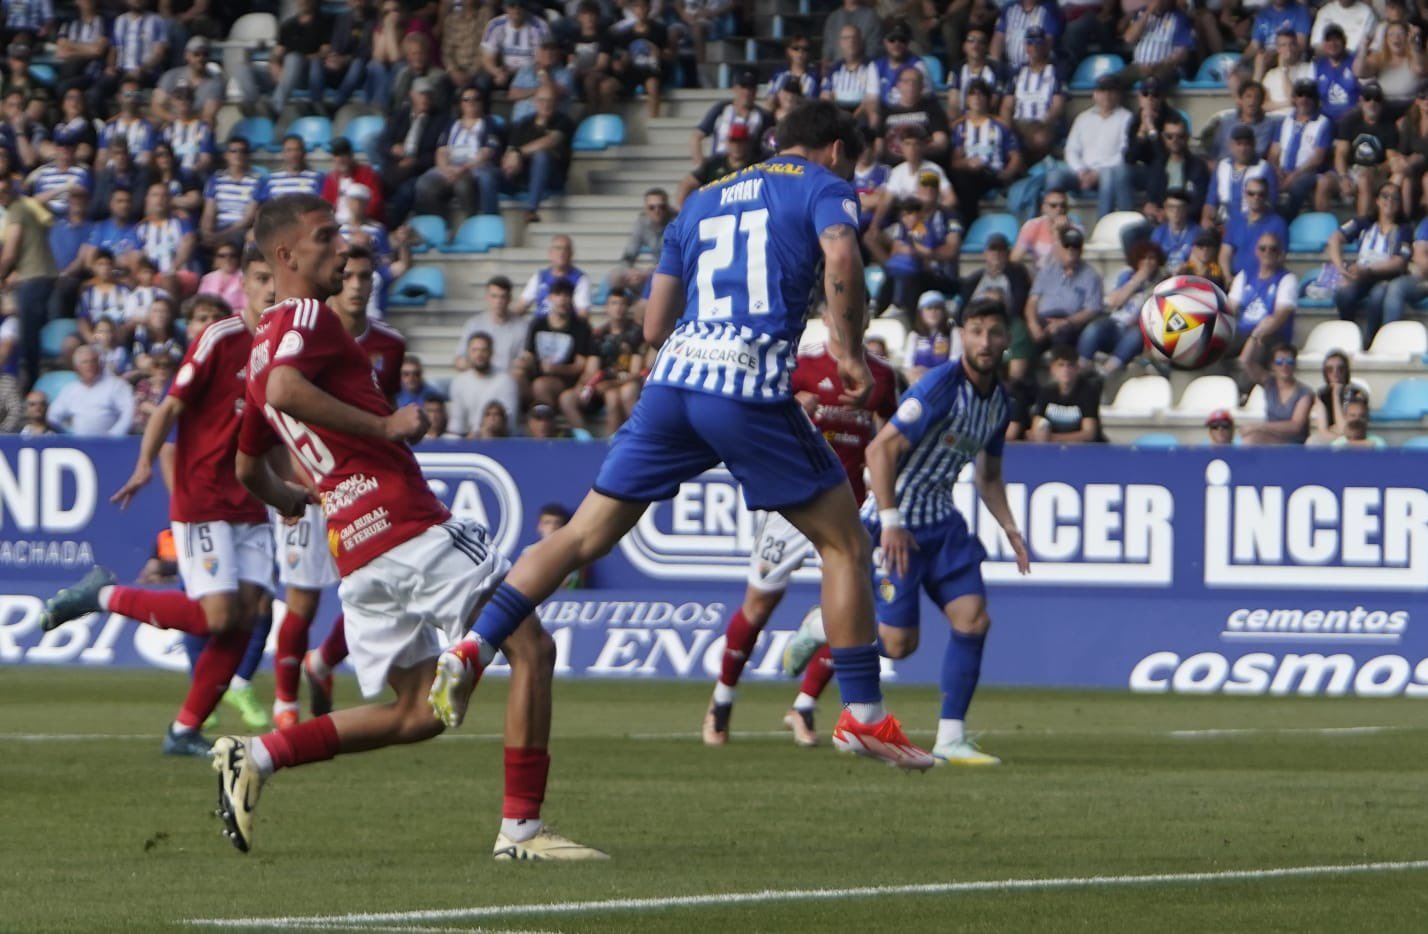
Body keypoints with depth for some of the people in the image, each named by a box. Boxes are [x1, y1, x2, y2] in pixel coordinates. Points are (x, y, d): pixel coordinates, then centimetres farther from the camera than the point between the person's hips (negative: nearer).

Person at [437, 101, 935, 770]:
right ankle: (863, 715, 5)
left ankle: (472, 647, -3)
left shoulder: (702, 200, 27)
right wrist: (849, 350, -4)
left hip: (673, 379, 5)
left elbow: (655, 326, 25)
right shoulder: (822, 186, 10)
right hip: (751, 388, -5)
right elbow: (841, 258, -14)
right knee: (844, 544, 7)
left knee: (584, 535, 9)